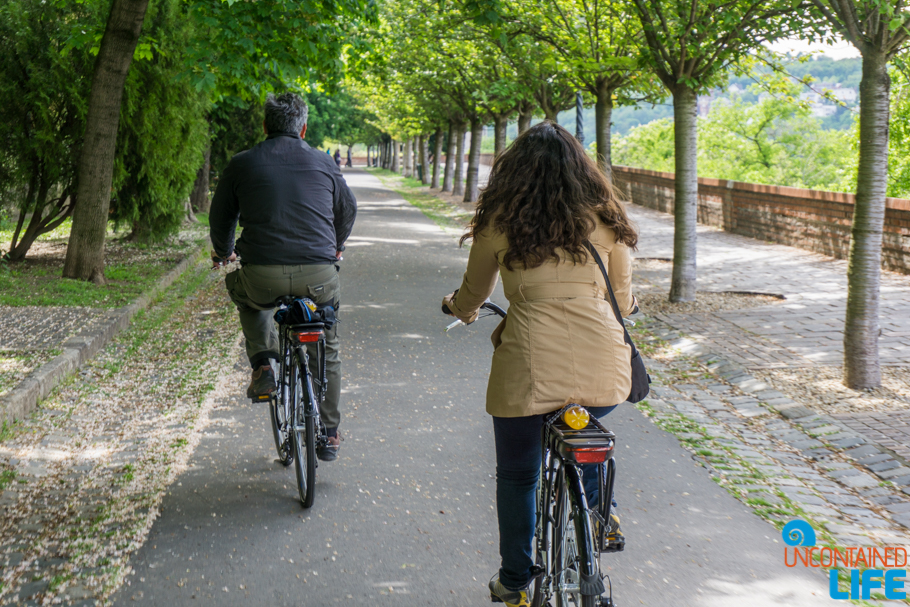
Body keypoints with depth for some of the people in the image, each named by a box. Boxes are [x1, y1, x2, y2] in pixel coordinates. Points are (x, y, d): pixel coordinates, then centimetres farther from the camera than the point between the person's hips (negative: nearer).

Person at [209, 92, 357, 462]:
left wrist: (223, 252, 42)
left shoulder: (242, 164, 8)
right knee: (327, 348, 25)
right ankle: (329, 435, 27)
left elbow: (221, 218, 20)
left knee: (243, 292, 35)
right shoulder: (323, 164, 13)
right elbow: (348, 210, 29)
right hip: (320, 278, 1)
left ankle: (263, 365, 17)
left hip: (263, 278, -1)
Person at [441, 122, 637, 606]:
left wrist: (457, 308, 43)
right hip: (604, 371, 3)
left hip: (531, 369, -2)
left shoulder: (499, 221, 5)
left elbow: (473, 294, 19)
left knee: (517, 476, 19)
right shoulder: (603, 217, 8)